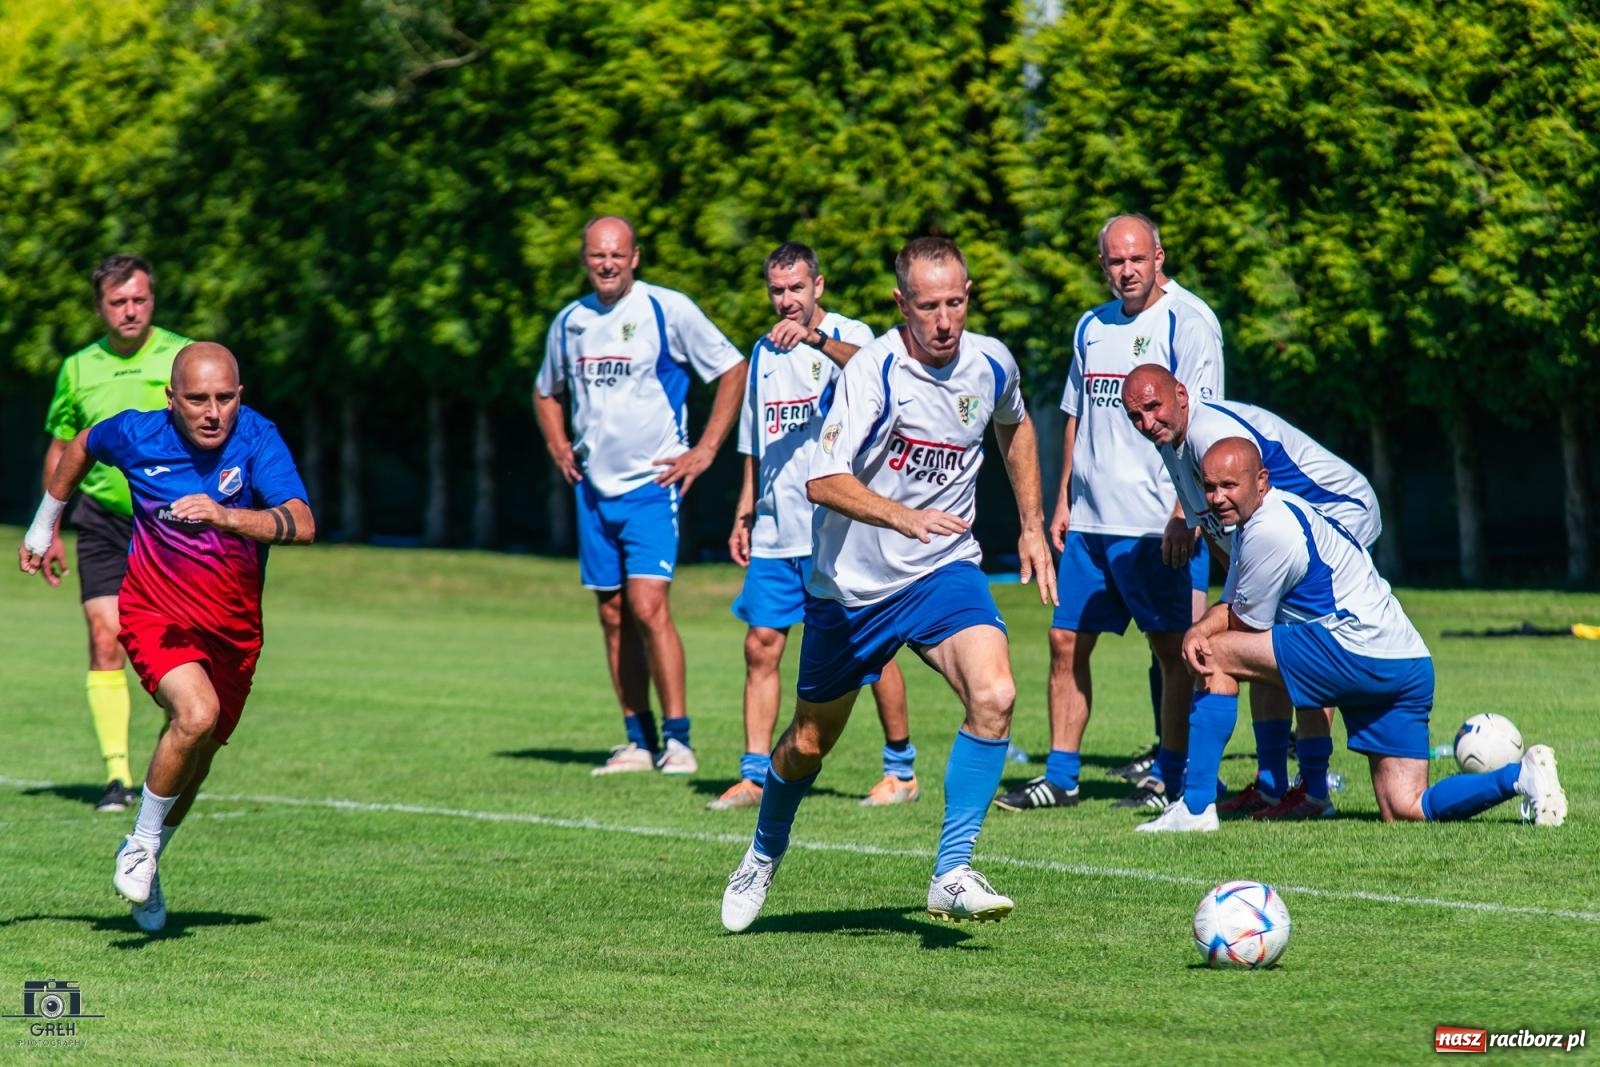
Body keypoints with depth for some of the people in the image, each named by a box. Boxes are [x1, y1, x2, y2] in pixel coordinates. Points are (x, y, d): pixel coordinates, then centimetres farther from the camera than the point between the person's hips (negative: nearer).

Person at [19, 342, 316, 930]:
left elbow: (302, 524, -31)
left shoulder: (256, 440, -17)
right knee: (196, 713, -28)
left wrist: (225, 515, -46)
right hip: (156, 614, -2)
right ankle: (142, 844, -7)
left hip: (233, 627, 2)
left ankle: (144, 868, 41)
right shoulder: (137, 435, -13)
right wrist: (44, 524, 24)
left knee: (197, 757, 15)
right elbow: (81, 446, 12)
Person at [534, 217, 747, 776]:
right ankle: (639, 740, 13)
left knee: (648, 604, -16)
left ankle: (677, 738, -12)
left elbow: (733, 370, -1)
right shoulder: (569, 322, 9)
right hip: (595, 488, 6)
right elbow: (546, 391, 28)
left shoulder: (668, 310, -7)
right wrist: (558, 446, 12)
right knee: (613, 614, 6)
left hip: (653, 483, -6)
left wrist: (706, 449, -5)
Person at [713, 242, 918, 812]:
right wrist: (744, 513, 20)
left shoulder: (849, 334, -5)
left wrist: (815, 336, -47)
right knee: (761, 646, 0)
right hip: (775, 528, 6)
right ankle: (755, 776, 2)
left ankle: (901, 769, 11)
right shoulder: (764, 352, 14)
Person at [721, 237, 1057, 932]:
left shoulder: (990, 364, -4)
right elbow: (823, 480, -31)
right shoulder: (873, 371, -21)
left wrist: (1032, 525, 19)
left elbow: (1013, 426, 22)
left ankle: (952, 875, -20)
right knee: (810, 741, 13)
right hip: (853, 581, -3)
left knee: (993, 697, -25)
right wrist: (904, 517, -46)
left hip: (944, 570, 3)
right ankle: (764, 854, 43)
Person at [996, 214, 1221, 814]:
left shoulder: (1185, 328, -6)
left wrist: (1183, 514, -18)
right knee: (1066, 642, 5)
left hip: (1152, 526, -7)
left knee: (1172, 647, -1)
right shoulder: (1091, 328, 15)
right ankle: (1060, 776, 11)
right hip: (1090, 520, 7)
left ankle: (1169, 779, 4)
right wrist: (1063, 503, 16)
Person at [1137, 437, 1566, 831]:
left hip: (1358, 650, -10)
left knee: (1217, 655, -5)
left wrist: (1207, 641, 16)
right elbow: (1229, 607, 19)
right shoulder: (1263, 515, 18)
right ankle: (1520, 775, -2)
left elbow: (1248, 625, -5)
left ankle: (1196, 808, -9)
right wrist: (1197, 631, -3)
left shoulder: (1269, 531, -13)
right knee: (1405, 810, 7)